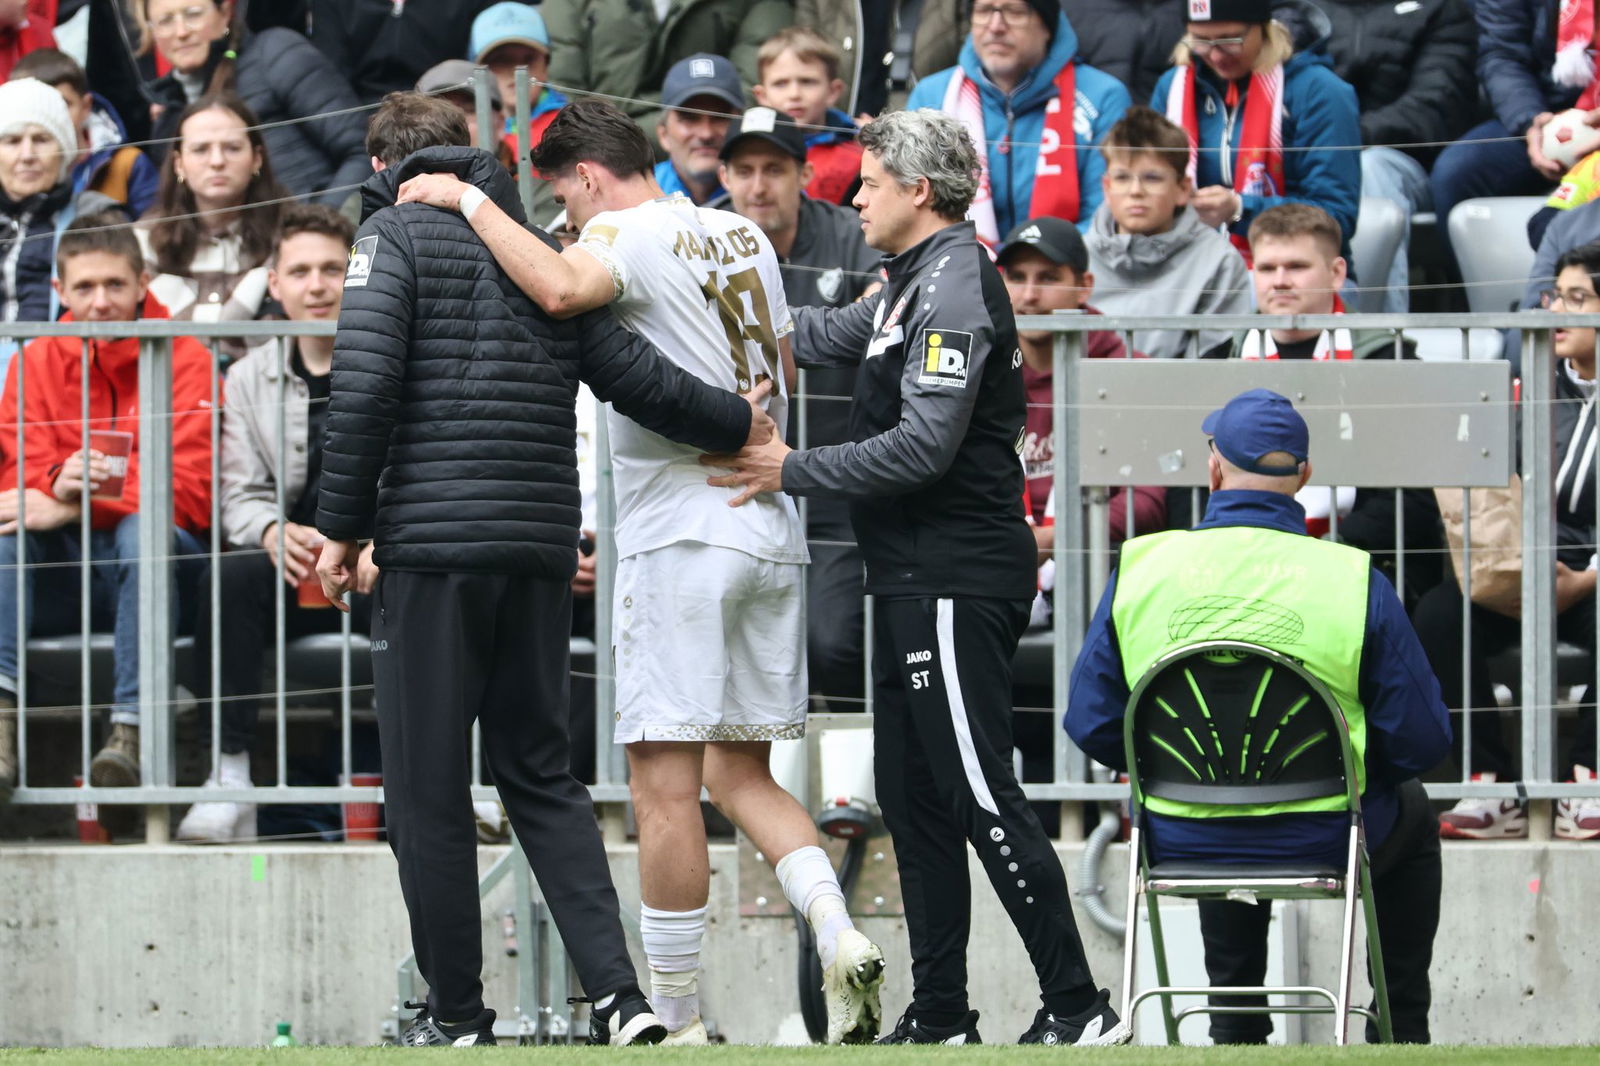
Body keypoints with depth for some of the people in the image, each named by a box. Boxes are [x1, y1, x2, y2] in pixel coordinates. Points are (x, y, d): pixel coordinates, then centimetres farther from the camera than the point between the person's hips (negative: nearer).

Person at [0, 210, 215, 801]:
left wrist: (74, 506, -26)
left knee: (144, 529, -35)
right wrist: (55, 482, -27)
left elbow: (187, 489, -15)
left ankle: (130, 727, -38)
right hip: (61, 580, 3)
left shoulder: (185, 360, -4)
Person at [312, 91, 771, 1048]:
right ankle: (618, 994, -1)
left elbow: (364, 385, -11)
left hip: (435, 543, -5)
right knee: (541, 772, 12)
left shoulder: (394, 234, 0)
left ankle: (457, 1013, 5)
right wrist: (743, 424, 24)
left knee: (428, 788, 3)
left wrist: (343, 528, -5)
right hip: (541, 551, 5)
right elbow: (635, 376, 9)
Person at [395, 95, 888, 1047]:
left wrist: (470, 201, -16)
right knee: (741, 773, 14)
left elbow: (559, 289, -29)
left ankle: (679, 1021, -2)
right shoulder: (745, 236, 16)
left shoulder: (628, 236, -7)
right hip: (773, 534, 8)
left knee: (666, 784, -4)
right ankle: (840, 937, -7)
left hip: (682, 532, -8)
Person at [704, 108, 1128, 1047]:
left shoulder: (956, 290, -14)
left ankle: (1078, 1005, -9)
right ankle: (939, 1016, 16)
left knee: (982, 795, -10)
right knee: (913, 795, 11)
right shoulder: (916, 284, 17)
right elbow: (827, 337, 32)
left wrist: (793, 472, -15)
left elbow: (923, 445, -22)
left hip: (956, 583, -11)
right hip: (920, 581, 11)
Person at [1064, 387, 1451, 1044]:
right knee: (1411, 813, 32)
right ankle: (1403, 1029, 37)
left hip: (1177, 841, 2)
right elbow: (1422, 743, -9)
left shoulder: (1139, 568, -9)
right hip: (1320, 841, -2)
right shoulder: (1354, 579, -14)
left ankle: (1235, 1026, 42)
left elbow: (1090, 723, -1)